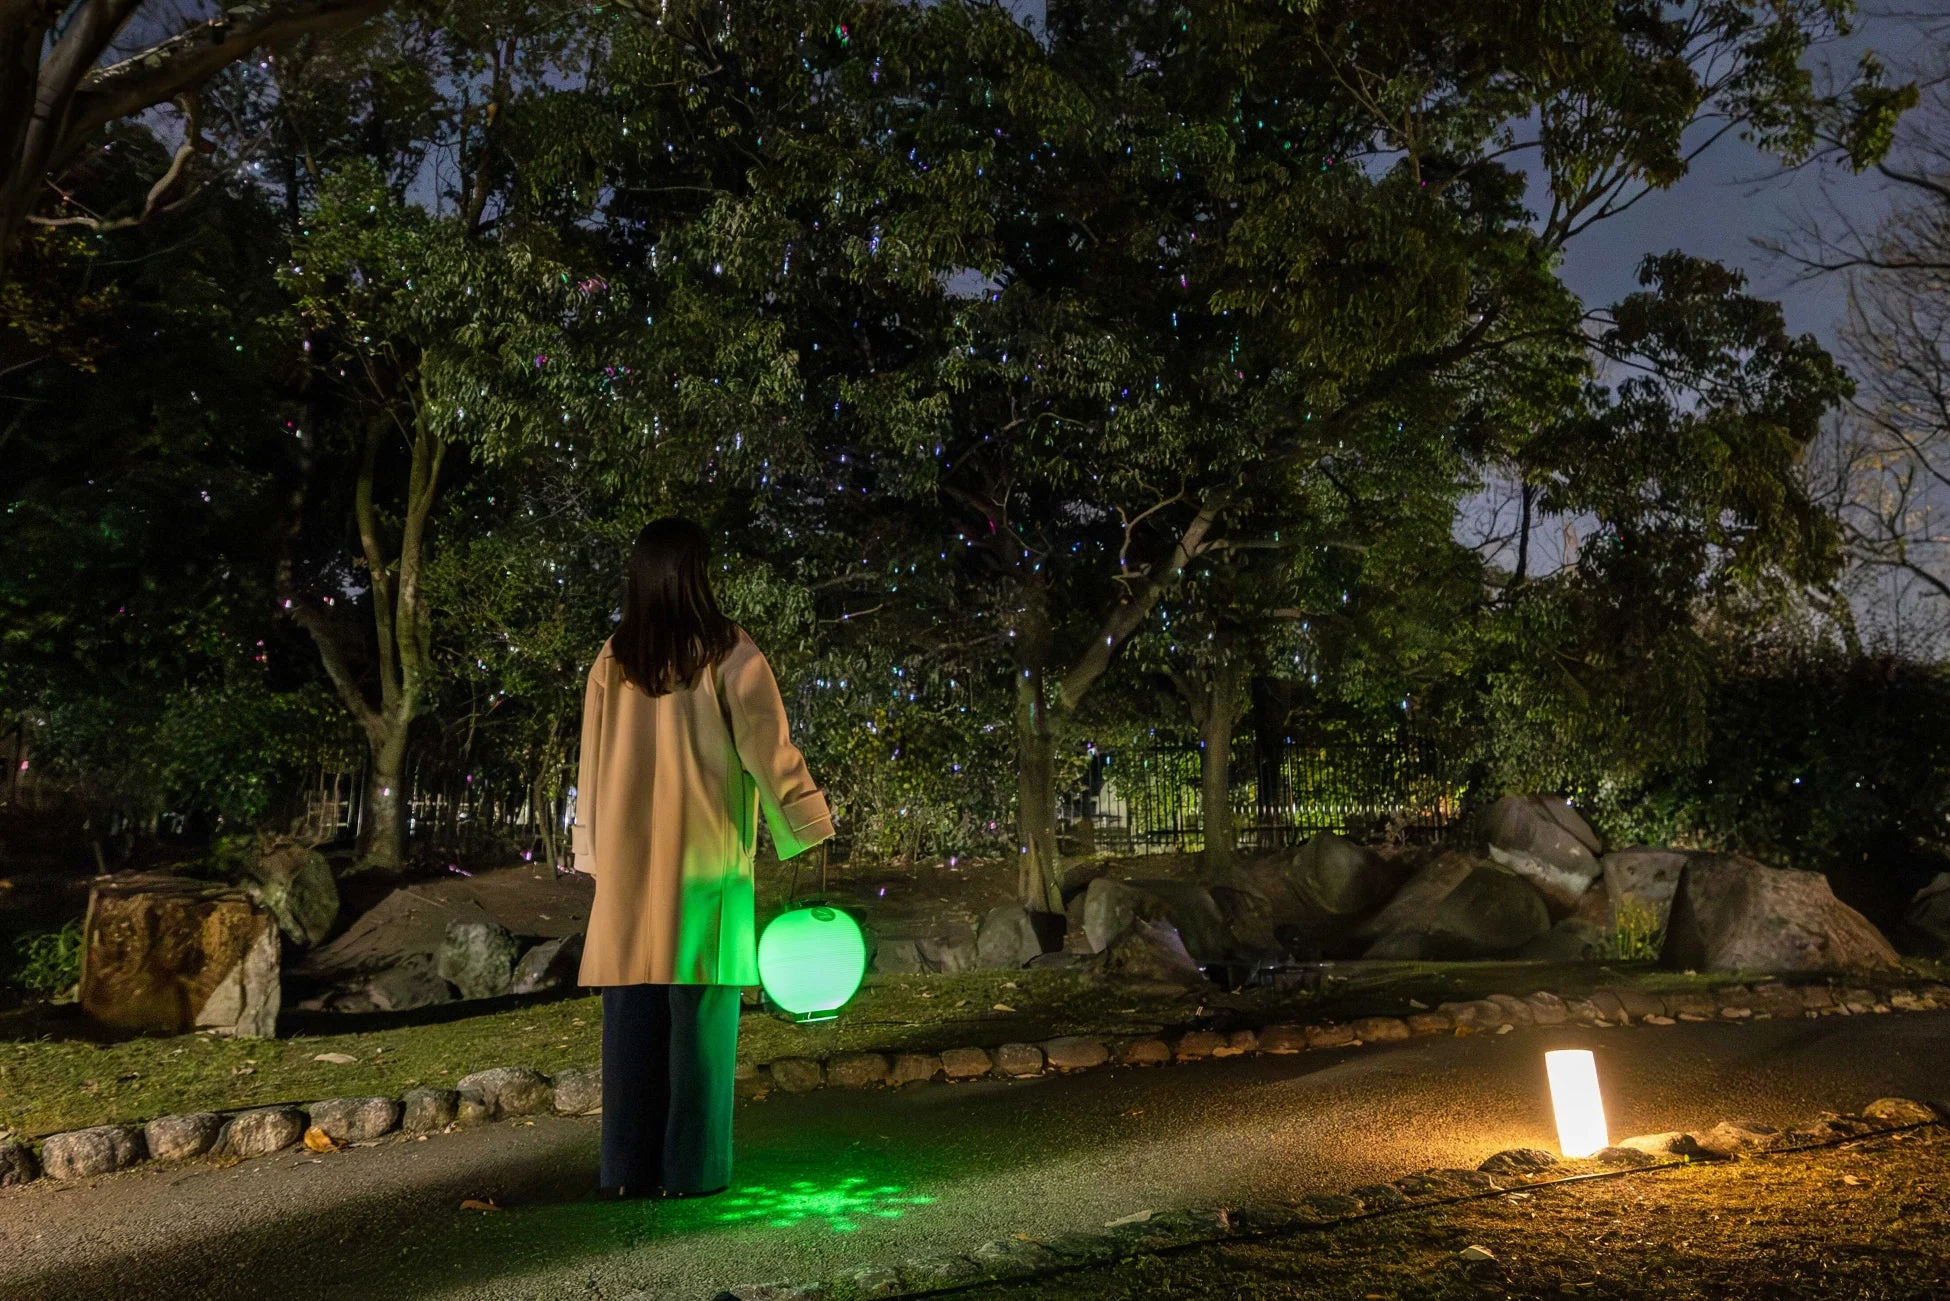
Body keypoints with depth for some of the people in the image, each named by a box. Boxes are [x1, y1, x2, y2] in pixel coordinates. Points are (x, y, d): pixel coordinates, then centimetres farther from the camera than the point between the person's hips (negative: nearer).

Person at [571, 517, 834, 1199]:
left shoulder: (612, 659, 6)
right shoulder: (727, 652, -6)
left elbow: (592, 764, 11)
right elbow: (770, 749, -7)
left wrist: (595, 855, 17)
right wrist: (811, 834, 0)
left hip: (628, 858, 4)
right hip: (704, 859, -4)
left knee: (632, 1011, 8)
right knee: (698, 1008, 2)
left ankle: (627, 1167, 13)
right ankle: (689, 1167, 6)